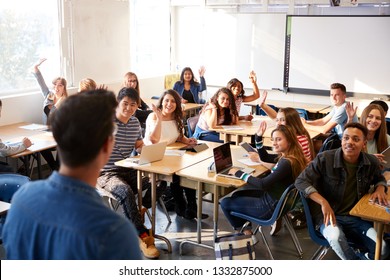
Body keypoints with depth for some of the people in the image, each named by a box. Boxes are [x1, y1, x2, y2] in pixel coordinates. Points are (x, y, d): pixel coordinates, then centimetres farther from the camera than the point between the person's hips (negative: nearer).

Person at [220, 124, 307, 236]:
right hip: (274, 199, 10)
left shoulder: (287, 163, -28)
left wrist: (239, 174, -20)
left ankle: (245, 231, 18)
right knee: (237, 194, 26)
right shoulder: (285, 156, 0)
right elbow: (265, 157, 18)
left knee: (225, 203, 0)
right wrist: (258, 137, 5)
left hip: (271, 206, -10)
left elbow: (263, 184, -30)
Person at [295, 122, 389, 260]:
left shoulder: (371, 162, 1)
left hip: (357, 217, 3)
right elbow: (301, 182, -12)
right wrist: (323, 202, -24)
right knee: (336, 237, -37)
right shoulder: (325, 158, -13)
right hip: (328, 215, -3)